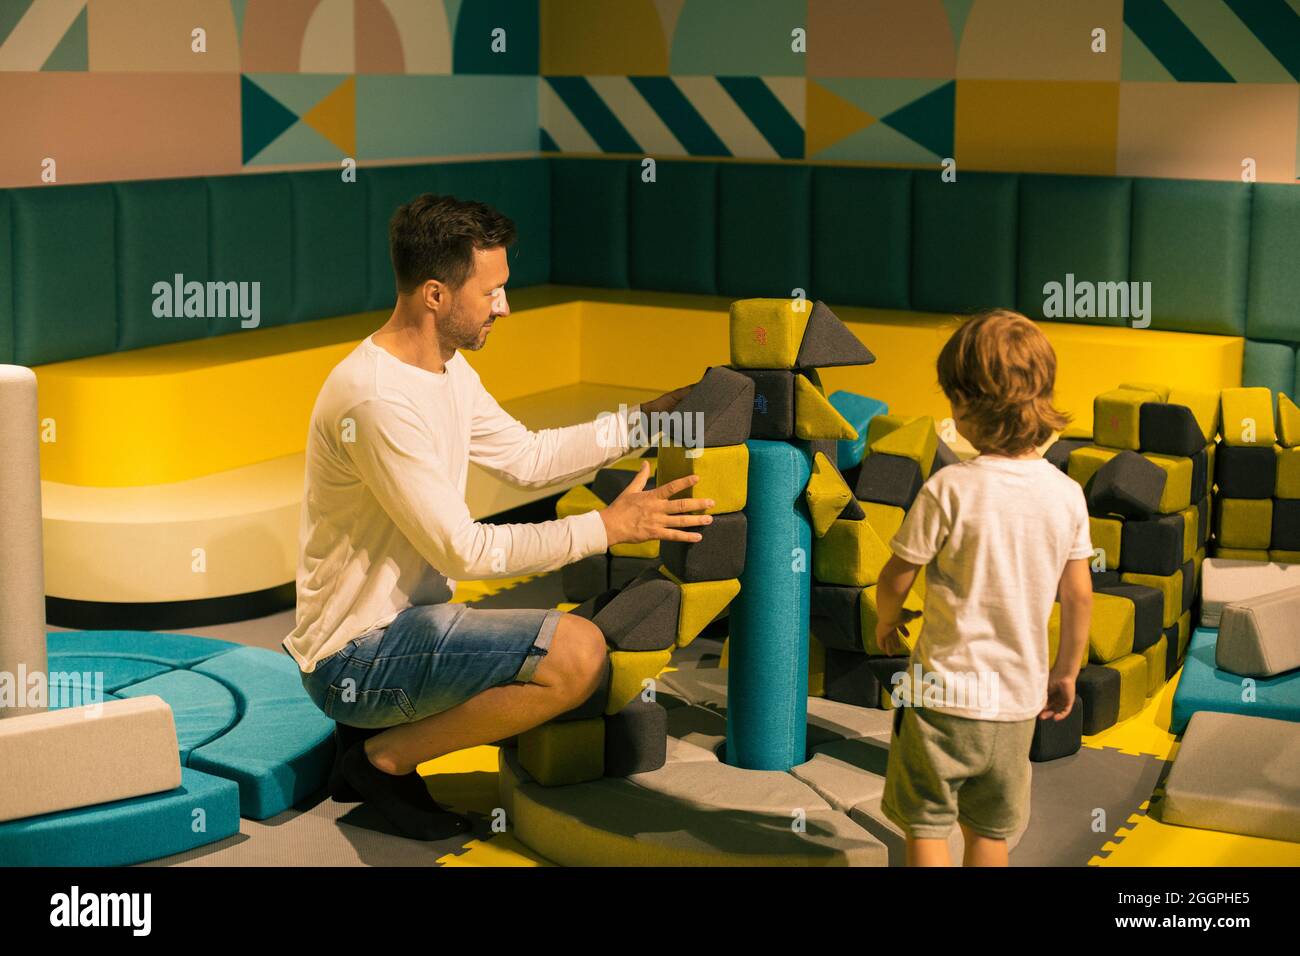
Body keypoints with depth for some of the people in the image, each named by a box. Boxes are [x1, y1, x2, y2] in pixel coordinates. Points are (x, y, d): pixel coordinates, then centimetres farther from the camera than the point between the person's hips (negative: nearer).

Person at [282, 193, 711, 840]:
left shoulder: (446, 368, 6)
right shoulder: (376, 399, -25)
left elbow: (528, 458, 16)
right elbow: (463, 550, -24)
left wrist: (647, 419, 10)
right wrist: (607, 527, -21)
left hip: (404, 618, 10)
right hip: (357, 656, -10)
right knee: (578, 653, -25)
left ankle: (379, 728, 14)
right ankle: (384, 757, -7)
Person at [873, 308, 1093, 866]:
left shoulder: (949, 490, -18)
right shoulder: (1065, 494, -4)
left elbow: (896, 579, -10)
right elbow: (1078, 597, 3)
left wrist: (886, 620, 13)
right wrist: (1065, 673, 18)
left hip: (944, 693, -5)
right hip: (1018, 696, 5)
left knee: (926, 828, 9)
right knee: (989, 831, 19)